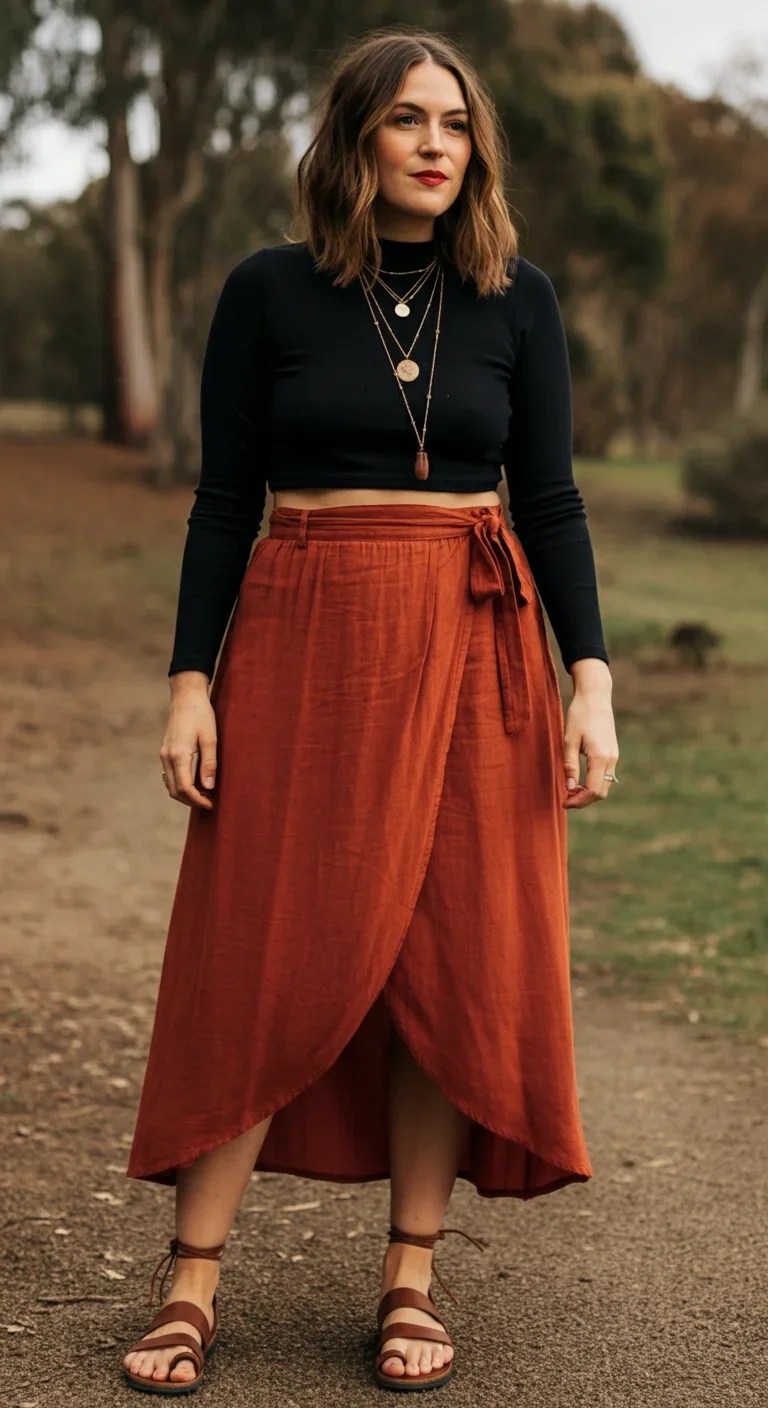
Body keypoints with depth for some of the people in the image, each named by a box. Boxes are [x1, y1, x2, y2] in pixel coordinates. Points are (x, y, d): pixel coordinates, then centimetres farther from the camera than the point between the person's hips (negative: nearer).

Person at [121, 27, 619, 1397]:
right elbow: (223, 500, 2)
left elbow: (550, 499, 5)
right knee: (263, 960, -2)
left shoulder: (517, 298, 5)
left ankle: (412, 1279, 14)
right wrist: (191, 681, -4)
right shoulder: (268, 292, 2)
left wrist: (590, 679, -3)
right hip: (301, 642, -1)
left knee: (456, 960, 2)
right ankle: (192, 1280, 7)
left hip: (475, 648, 2)